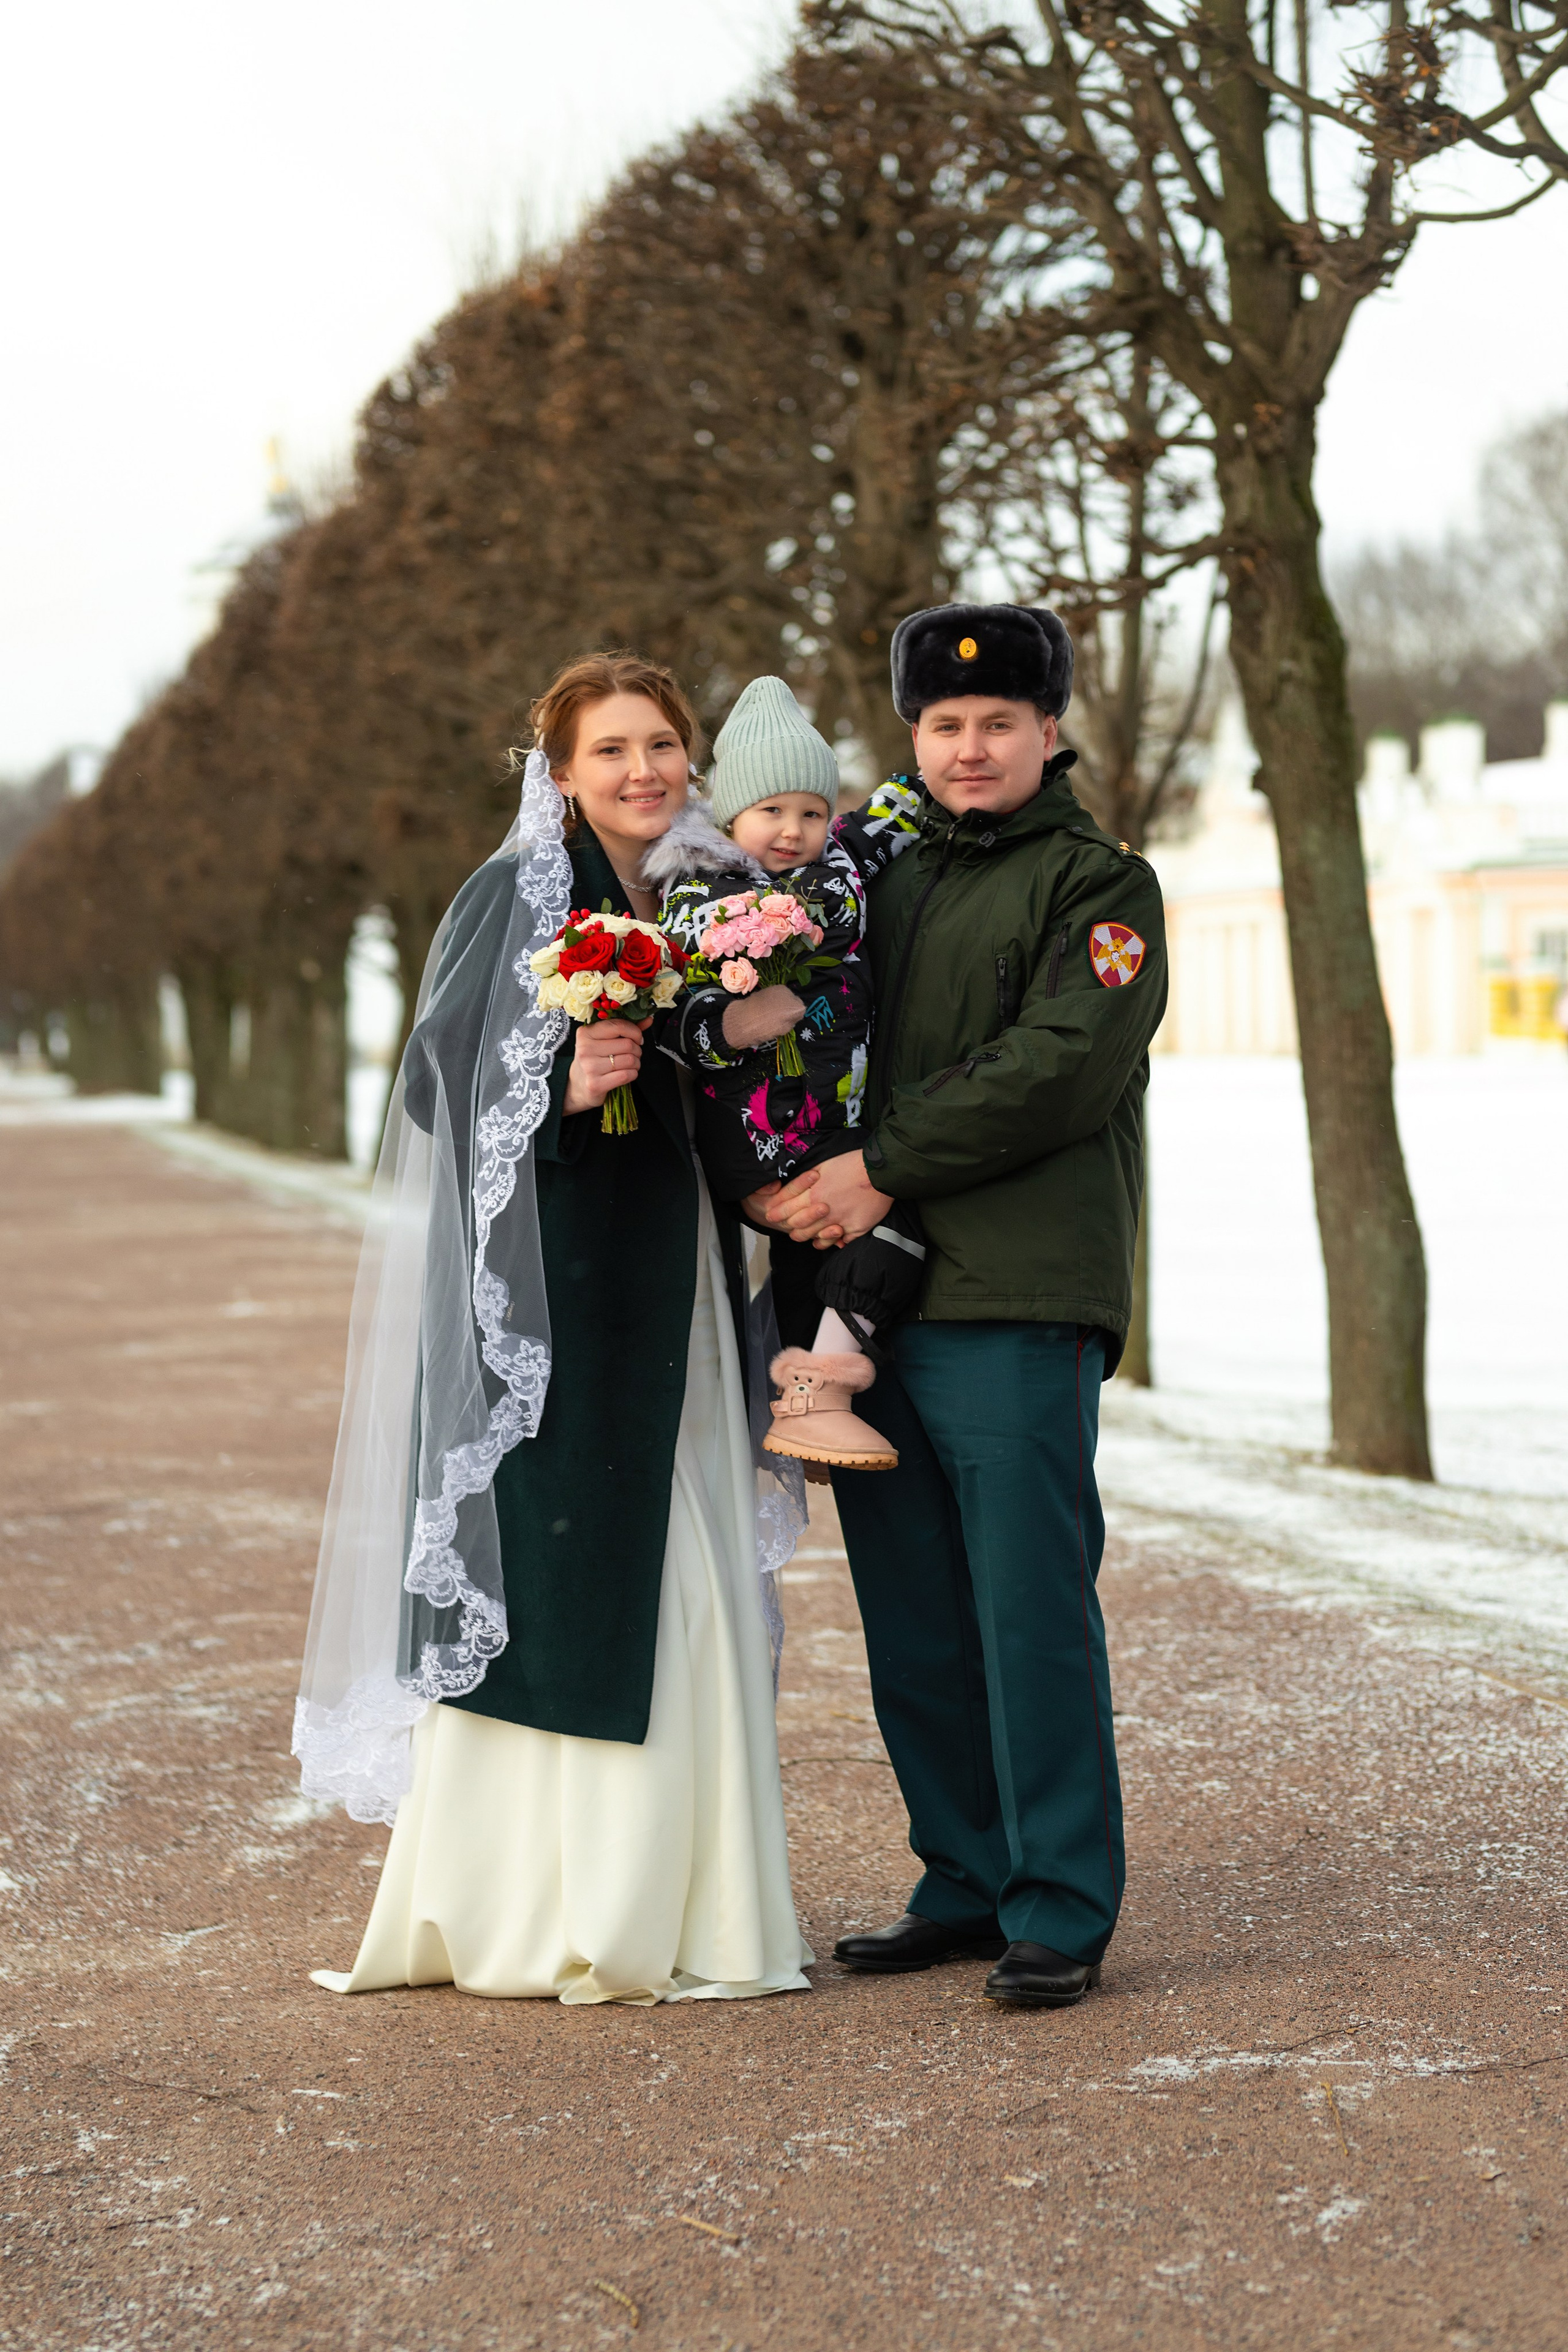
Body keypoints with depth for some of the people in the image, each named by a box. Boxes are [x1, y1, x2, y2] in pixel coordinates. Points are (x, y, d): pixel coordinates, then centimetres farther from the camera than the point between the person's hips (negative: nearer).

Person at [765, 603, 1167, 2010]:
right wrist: (790, 1187, 1)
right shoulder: (882, 876, 20)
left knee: (1032, 1606, -6)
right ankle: (967, 1881, 21)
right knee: (913, 1619, 9)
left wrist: (886, 1172, -14)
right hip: (875, 1302, 6)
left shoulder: (1102, 884, 1)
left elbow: (1060, 1068, -12)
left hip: (1021, 1308, -6)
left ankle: (1062, 1908, 2)